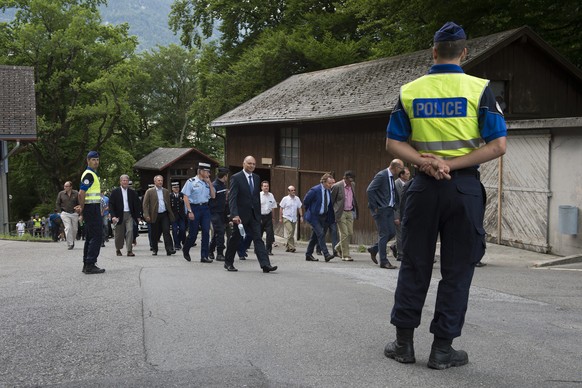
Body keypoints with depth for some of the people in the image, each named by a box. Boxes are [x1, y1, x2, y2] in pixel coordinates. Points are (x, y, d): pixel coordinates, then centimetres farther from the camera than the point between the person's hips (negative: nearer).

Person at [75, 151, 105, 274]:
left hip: (92, 208, 11)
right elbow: (81, 193, -20)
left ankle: (86, 264, 17)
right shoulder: (89, 174, -13)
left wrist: (82, 207, 13)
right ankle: (90, 265, -11)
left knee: (90, 237, 12)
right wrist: (82, 207, -10)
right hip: (92, 208, -11)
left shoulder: (93, 174, 19)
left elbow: (82, 194, 23)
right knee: (96, 237, -10)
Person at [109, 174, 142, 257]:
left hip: (129, 214, 1)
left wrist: (138, 216, 3)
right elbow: (111, 204, -2)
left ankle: (129, 250, -10)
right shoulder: (115, 191, 1)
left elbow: (137, 204, 8)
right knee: (119, 233, 7)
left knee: (130, 231, -12)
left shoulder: (132, 192, 6)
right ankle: (118, 249, 26)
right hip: (119, 215, -1)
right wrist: (113, 216, -12)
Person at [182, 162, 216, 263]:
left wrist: (209, 183, -2)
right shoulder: (191, 182, -3)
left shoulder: (208, 183, 12)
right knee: (193, 233, 2)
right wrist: (190, 211, -13)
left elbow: (213, 196, 6)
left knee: (206, 232, -3)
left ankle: (204, 256, 1)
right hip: (194, 208, -4)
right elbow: (186, 197, -6)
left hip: (205, 208, 5)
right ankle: (185, 250, 30)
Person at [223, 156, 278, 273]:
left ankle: (265, 264, -12)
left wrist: (259, 212, 12)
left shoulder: (256, 178, 10)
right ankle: (228, 263, 24)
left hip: (254, 215, 5)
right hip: (241, 215, -5)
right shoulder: (236, 178, -9)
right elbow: (232, 198, -16)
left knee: (258, 239, -4)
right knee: (235, 239, 7)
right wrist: (234, 215, -26)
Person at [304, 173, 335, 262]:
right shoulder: (315, 190, -17)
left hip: (323, 217, 7)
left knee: (315, 236, 13)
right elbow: (305, 201, -9)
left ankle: (308, 255, 22)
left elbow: (330, 205, 14)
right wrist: (310, 211, 2)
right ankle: (326, 255, -19)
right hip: (314, 217, -7)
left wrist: (331, 218, 8)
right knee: (321, 234, -16)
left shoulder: (328, 191, 4)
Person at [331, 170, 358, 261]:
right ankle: (345, 255, 1)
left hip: (350, 212, 6)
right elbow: (331, 200, -7)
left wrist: (355, 211, 16)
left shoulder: (353, 185, 7)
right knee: (344, 234, -7)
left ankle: (338, 247, 28)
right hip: (341, 213, -6)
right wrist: (332, 214, -6)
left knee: (350, 233, 5)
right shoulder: (337, 186, -12)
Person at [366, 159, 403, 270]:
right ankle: (383, 261, 2)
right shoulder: (381, 175, -14)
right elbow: (369, 190, -20)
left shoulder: (391, 177, 13)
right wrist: (374, 207, -17)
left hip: (389, 209, 9)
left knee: (392, 232, 7)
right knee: (384, 234, -5)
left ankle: (374, 249, 25)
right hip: (381, 210, -9)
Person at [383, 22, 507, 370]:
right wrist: (452, 165, -12)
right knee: (457, 270, 6)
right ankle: (443, 348, 10)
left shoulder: (410, 91, 4)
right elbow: (498, 145, -10)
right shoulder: (479, 89, -4)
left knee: (414, 266, 11)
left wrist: (425, 162, -8)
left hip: (424, 186, 2)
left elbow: (394, 142, 4)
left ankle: (404, 342, 16)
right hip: (465, 187, -2)